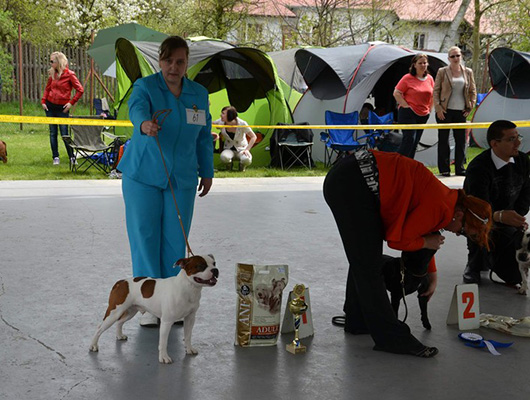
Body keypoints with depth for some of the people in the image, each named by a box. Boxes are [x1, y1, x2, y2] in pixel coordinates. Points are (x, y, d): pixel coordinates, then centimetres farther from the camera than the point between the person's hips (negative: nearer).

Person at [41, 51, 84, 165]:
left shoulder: (69, 74, -9)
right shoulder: (52, 74, 6)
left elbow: (80, 90, -9)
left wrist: (71, 102, -11)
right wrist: (43, 101, 6)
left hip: (63, 108, -5)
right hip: (50, 106, 5)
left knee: (64, 133, -4)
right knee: (53, 133, 6)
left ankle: (72, 157, 6)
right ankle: (55, 157, 13)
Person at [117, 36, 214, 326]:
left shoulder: (199, 94, 6)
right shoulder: (145, 86, -6)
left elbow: (204, 137, 14)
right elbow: (137, 108, -29)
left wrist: (207, 172, 14)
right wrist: (145, 124, -51)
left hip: (182, 178, 3)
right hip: (143, 175, -3)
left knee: (176, 240, 5)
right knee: (145, 237, -2)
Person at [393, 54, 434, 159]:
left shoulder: (430, 79, 9)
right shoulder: (407, 78, -7)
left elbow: (432, 95, 20)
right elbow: (396, 93, -7)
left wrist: (429, 109, 12)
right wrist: (406, 106, -13)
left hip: (423, 115, 6)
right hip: (408, 113, -6)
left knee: (415, 142, 8)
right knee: (409, 139, -16)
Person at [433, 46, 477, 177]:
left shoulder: (468, 72, 8)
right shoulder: (442, 72, 0)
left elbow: (473, 91, 14)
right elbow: (436, 91, 0)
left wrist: (470, 107, 4)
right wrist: (438, 108, -8)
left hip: (461, 112, 3)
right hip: (445, 111, -3)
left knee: (461, 140, 5)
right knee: (443, 140, 1)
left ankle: (460, 168, 15)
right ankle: (444, 169, 8)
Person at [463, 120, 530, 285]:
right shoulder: (478, 168, -27)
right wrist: (500, 216, -59)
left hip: (507, 224, 5)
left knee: (516, 276, 0)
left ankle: (488, 258, 33)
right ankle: (474, 265, -9)